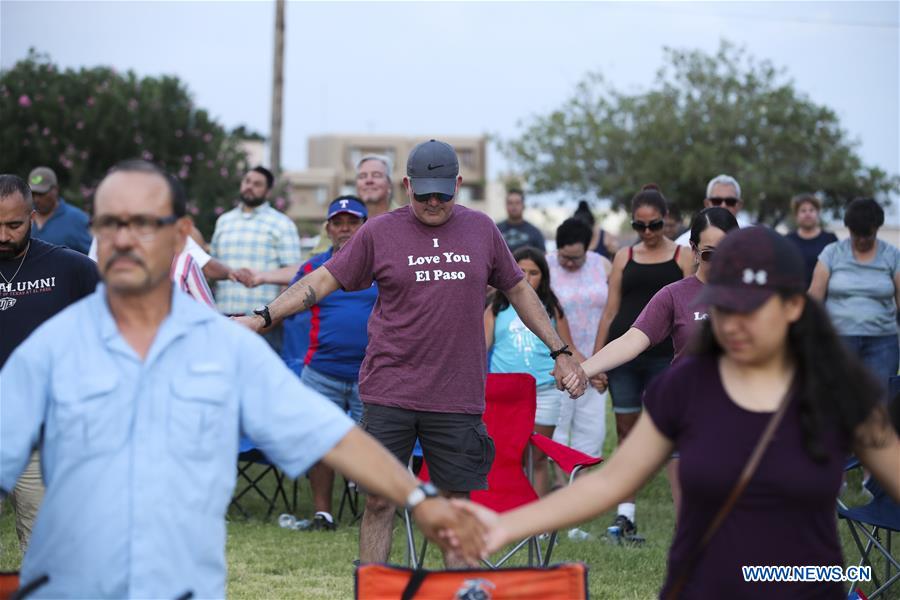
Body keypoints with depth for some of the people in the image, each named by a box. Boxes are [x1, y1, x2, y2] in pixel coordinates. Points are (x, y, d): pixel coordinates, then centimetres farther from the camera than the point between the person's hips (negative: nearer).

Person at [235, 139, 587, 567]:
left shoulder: (481, 229, 9)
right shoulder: (379, 232, 2)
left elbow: (518, 290, 18)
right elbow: (323, 280, 3)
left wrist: (559, 351, 16)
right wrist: (263, 317, -7)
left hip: (458, 398, 1)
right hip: (389, 391, -1)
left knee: (456, 504, 4)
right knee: (379, 501, 1)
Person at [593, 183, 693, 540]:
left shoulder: (682, 257, 4)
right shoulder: (624, 257, 11)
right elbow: (610, 312, 12)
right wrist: (594, 359, 8)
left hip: (665, 356, -3)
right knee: (626, 432, 4)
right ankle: (625, 515, 9)